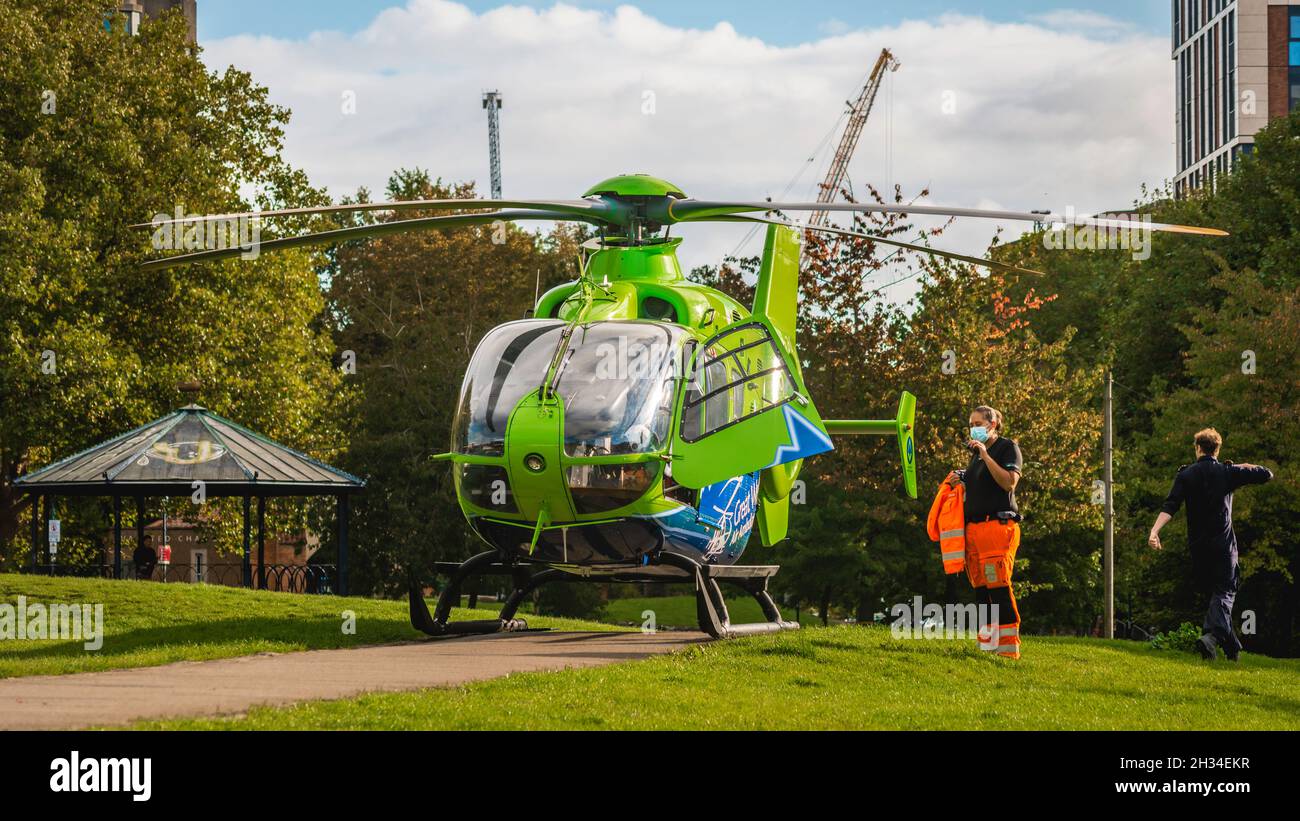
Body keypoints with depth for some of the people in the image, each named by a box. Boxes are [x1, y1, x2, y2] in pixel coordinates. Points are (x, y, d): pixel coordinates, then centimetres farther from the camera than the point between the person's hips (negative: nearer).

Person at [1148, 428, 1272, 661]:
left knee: (1212, 592, 14)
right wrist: (1247, 468, 20)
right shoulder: (1228, 472, 0)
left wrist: (1154, 530, -19)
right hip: (1223, 544, -2)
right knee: (1224, 592, -4)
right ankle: (1212, 634, -31)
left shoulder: (1186, 474, 2)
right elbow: (1266, 475, 3)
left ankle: (1233, 648, 17)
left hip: (1198, 546, 2)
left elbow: (1170, 506, -11)